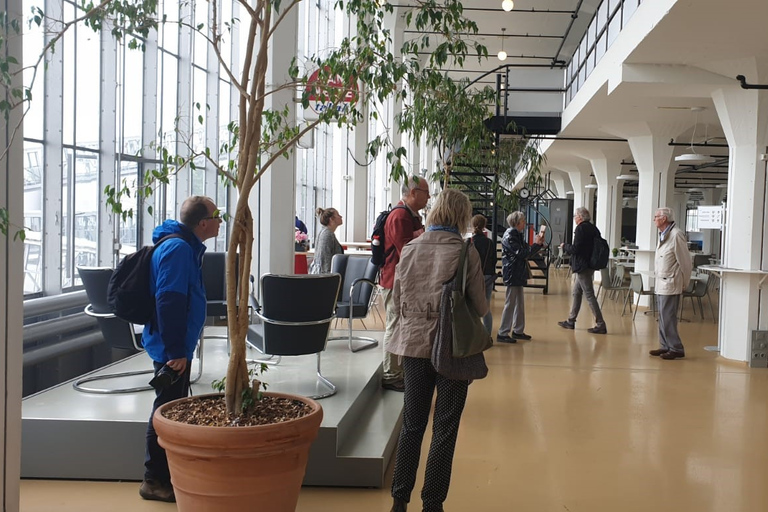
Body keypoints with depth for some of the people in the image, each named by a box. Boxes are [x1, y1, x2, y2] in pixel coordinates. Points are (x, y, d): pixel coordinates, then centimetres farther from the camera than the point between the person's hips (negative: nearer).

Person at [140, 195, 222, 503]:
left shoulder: (185, 246, 13)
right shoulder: (178, 249, -21)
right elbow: (169, 303, -26)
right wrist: (175, 350, -26)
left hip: (177, 345, 11)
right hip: (172, 348, -11)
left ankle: (171, 473, 31)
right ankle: (155, 481, 9)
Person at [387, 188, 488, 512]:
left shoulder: (410, 249, -2)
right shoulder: (466, 252, -11)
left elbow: (396, 305, 4)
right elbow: (480, 308, -6)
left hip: (414, 344, 3)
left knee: (412, 424, 16)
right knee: (445, 430, 9)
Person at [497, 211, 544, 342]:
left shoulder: (516, 235, 16)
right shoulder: (510, 236, -15)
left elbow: (526, 251, 17)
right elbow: (521, 253, -19)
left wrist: (539, 243, 6)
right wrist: (536, 244, -10)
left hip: (518, 274, 10)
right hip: (512, 274, -10)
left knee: (520, 303, 14)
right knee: (510, 304, -6)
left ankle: (518, 331, 23)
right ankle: (502, 334, -1)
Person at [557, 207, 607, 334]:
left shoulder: (581, 229, -15)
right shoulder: (593, 228, 12)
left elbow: (575, 249, -21)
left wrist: (565, 246, -1)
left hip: (582, 267, -10)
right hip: (590, 265, 10)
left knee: (589, 295, -7)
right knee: (576, 293, 17)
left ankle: (600, 325, -7)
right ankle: (571, 321, 26)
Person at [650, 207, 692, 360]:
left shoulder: (676, 235, -15)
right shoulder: (663, 234, 13)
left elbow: (685, 262, -13)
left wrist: (684, 283, -5)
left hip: (670, 284, -9)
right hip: (661, 283, 9)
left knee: (668, 318, -8)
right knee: (663, 317, 14)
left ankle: (676, 349, -1)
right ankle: (666, 346, 22)